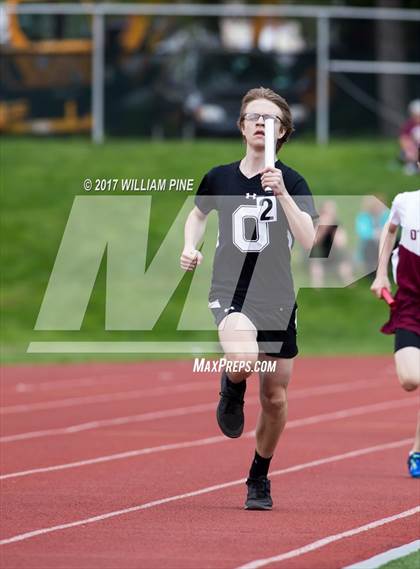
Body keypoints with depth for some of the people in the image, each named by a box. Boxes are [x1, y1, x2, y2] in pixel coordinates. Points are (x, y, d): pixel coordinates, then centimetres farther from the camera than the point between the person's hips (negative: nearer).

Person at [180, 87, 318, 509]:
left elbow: (307, 240, -18)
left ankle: (259, 478, 30)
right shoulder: (219, 178, 2)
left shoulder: (291, 182, -4)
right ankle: (231, 388, 5)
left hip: (276, 296, 1)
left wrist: (282, 193, -27)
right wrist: (190, 248, 6)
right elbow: (198, 214, 24)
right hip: (230, 290, -1)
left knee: (275, 397, 7)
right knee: (243, 360, -33)